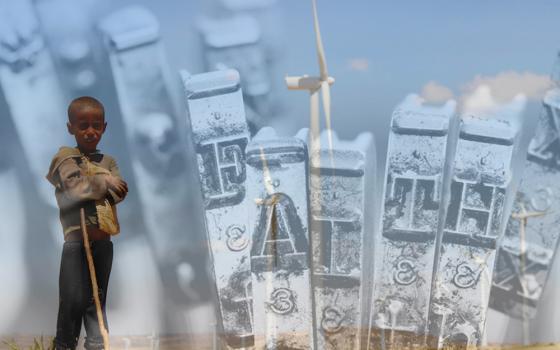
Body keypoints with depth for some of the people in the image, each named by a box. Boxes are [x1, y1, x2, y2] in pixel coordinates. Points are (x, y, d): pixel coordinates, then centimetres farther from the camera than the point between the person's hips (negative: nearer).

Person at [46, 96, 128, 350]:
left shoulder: (109, 161, 13)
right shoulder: (65, 156, 1)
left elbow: (120, 191, -2)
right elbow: (76, 187, -15)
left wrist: (89, 188, -15)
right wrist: (105, 182, -5)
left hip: (102, 237, 4)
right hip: (76, 235, -4)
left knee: (97, 297, 12)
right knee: (73, 298, 0)